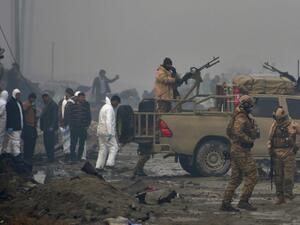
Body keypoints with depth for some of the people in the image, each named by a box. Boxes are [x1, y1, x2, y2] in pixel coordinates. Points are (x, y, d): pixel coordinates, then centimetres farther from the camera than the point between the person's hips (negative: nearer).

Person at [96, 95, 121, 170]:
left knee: (103, 149, 11)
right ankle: (110, 163, -16)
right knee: (114, 147, -6)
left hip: (101, 131, 10)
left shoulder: (104, 107, 20)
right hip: (106, 132, -10)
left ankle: (99, 166, 9)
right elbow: (108, 121, -23)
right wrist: (110, 133, -27)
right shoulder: (109, 108, -13)